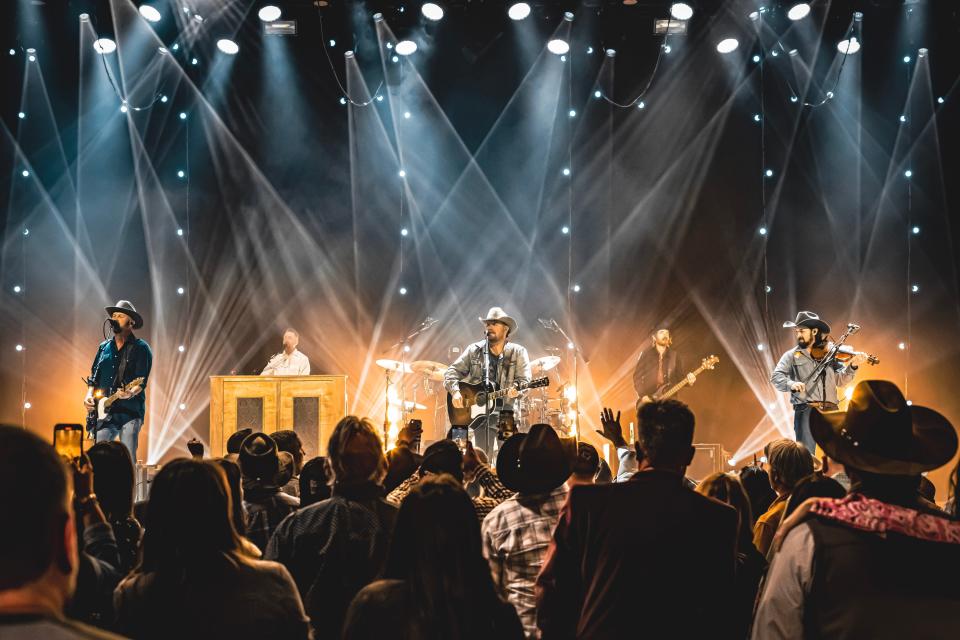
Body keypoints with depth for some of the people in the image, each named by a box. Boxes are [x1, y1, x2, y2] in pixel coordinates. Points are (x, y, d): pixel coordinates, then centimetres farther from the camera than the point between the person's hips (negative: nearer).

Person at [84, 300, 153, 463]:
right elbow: (94, 377, 21)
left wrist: (130, 393, -28)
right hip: (104, 413, 5)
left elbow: (142, 381, -8)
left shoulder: (140, 348, 1)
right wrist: (89, 395, 2)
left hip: (130, 412, -5)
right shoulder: (104, 347, 18)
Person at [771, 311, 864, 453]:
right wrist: (791, 384, -23)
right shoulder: (791, 355, 9)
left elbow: (840, 380, 10)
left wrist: (852, 366, -8)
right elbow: (776, 377, -3)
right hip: (805, 410, -2)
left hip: (830, 410, 2)